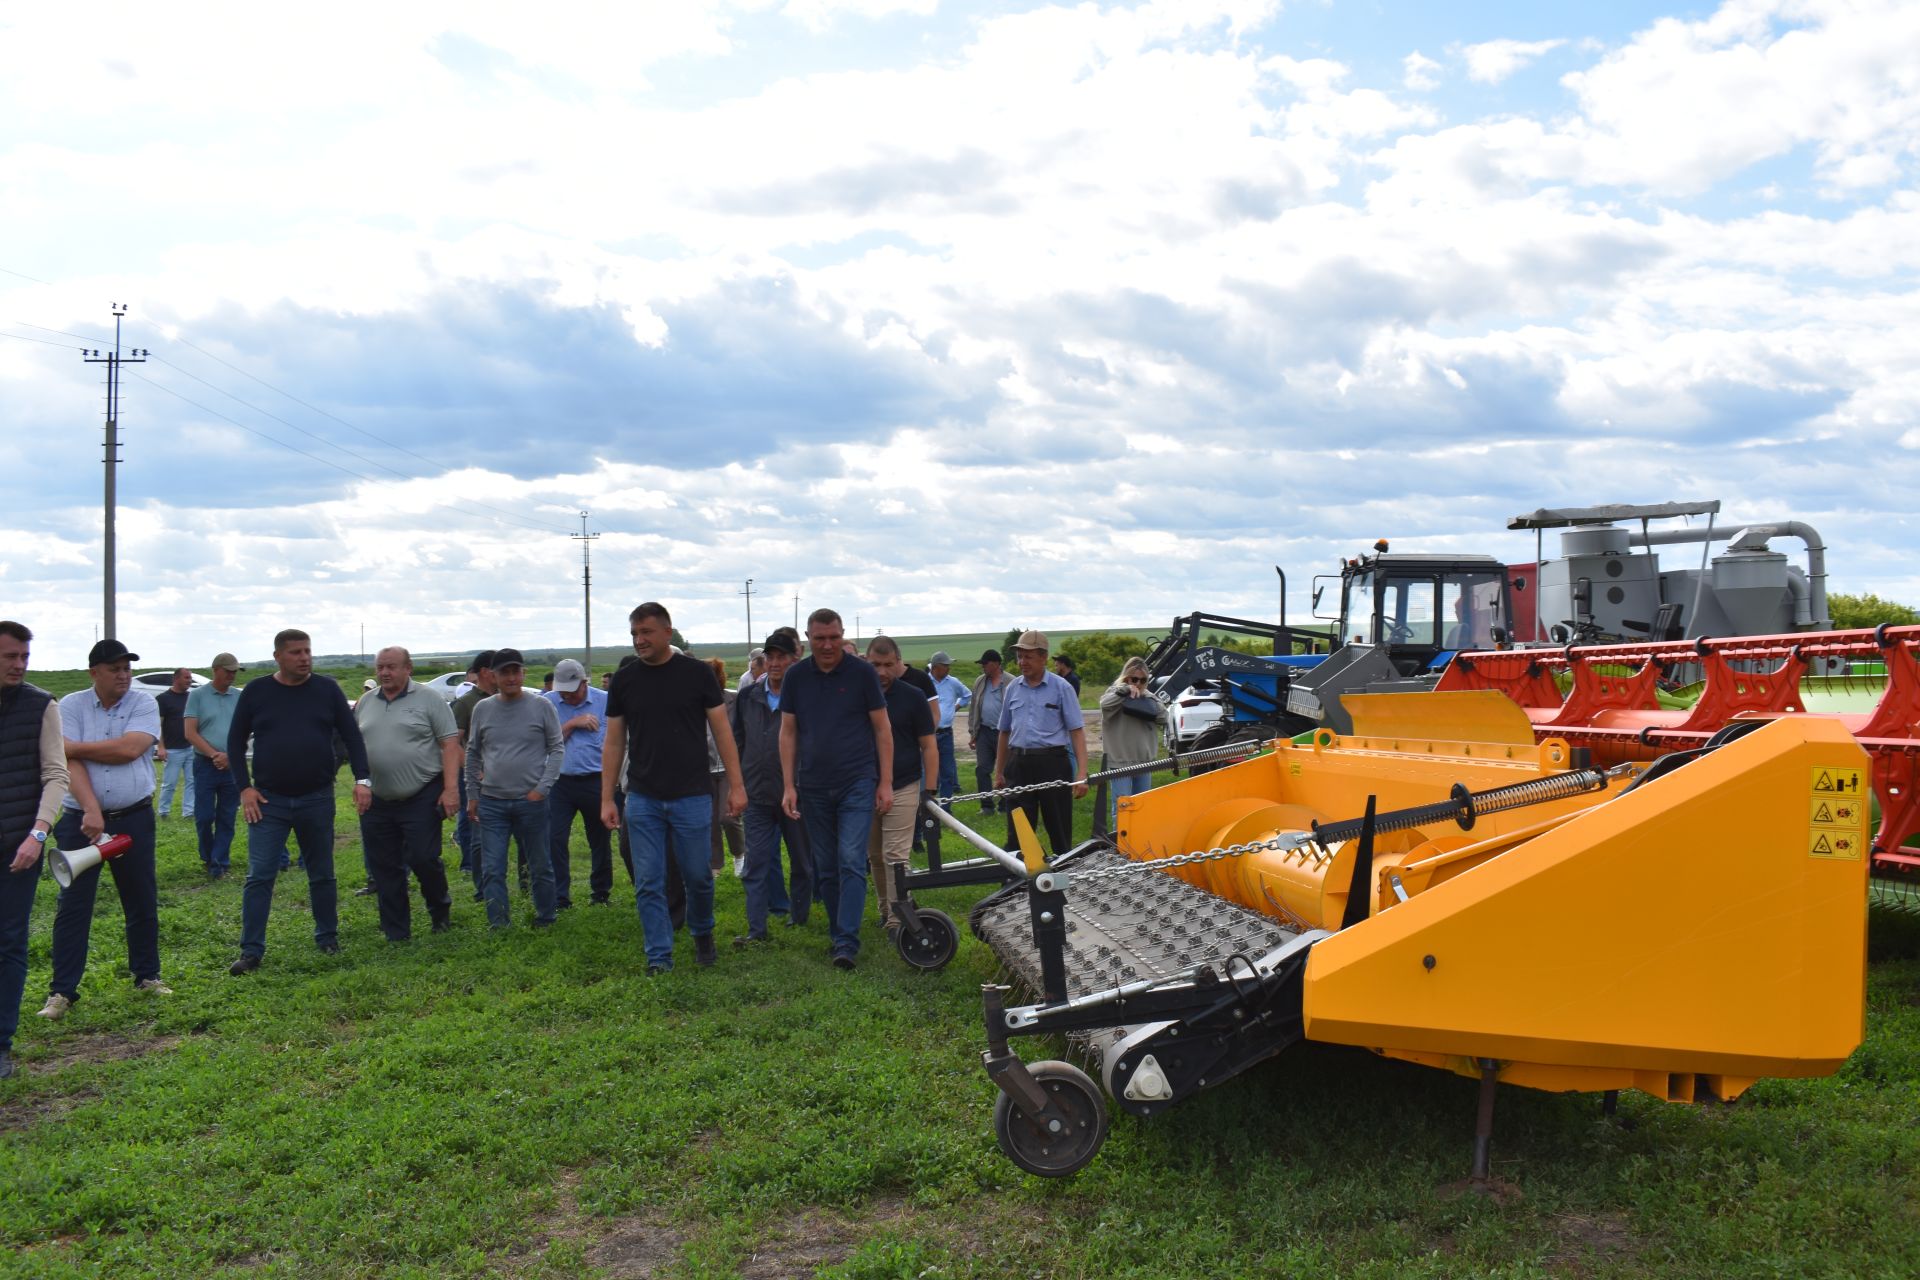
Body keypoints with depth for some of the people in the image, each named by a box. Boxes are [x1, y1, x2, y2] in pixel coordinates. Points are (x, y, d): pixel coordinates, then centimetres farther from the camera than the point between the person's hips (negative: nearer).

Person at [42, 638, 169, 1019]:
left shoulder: (143, 703, -2)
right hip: (82, 818, 0)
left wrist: (73, 746, -11)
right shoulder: (71, 706, -1)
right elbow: (71, 764, -10)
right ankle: (62, 991, 8)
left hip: (134, 819, 1)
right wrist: (91, 811, -21)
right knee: (72, 906, 1)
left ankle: (147, 976, 24)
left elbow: (129, 749, -17)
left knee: (143, 902, 9)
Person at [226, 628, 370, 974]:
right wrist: (244, 787, -3)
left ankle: (327, 938, 26)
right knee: (259, 877, -3)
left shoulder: (327, 690, 1)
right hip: (269, 801, -1)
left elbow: (351, 736, 3)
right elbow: (235, 741, 7)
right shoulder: (255, 692, 0)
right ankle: (251, 951, 3)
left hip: (317, 799, 1)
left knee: (322, 874, 12)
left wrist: (362, 779, -8)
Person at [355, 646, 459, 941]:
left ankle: (440, 907, 21)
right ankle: (395, 934, 18)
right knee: (384, 869, 7)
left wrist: (451, 789, -16)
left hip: (421, 799, -5)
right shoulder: (365, 704, 12)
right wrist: (359, 787, 10)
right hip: (377, 802, 5)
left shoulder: (429, 700, -3)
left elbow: (450, 745, -8)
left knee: (422, 858, -8)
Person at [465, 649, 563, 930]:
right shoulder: (482, 709, 6)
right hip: (491, 802, 2)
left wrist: (542, 788, -8)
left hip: (531, 801, -2)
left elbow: (557, 749, 0)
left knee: (540, 867, 8)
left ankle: (545, 921, 22)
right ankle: (498, 925, 8)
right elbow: (473, 754, 14)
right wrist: (472, 795, 11)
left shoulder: (541, 706, -2)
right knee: (492, 870, 1)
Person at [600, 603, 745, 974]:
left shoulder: (697, 673, -2)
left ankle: (702, 934, 34)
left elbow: (722, 730, 0)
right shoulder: (624, 679, 4)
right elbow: (614, 741, 8)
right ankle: (659, 958, 11)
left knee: (698, 877, 7)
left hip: (692, 797, -2)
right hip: (642, 800, 2)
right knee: (648, 884, 1)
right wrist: (606, 799, 5)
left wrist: (736, 784, -5)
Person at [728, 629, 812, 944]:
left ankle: (799, 916, 30)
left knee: (802, 861, 13)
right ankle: (756, 929, 3)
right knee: (756, 863, 1)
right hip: (757, 796, 3)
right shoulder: (748, 697, 5)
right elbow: (733, 739, 14)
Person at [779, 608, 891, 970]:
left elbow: (882, 728, -1)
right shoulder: (796, 676, 4)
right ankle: (838, 933, 23)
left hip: (857, 783, -3)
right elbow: (788, 732, 8)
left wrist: (886, 782, -4)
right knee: (826, 868, 10)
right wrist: (789, 786, 3)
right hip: (813, 787, 4)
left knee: (851, 862, -10)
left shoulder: (862, 673, -4)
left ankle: (847, 943, -10)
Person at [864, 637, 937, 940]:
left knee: (895, 856, -8)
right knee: (875, 856, 13)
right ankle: (886, 909, 27)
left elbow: (929, 746, -2)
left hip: (902, 788, -3)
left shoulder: (912, 697, -4)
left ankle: (897, 920, -5)